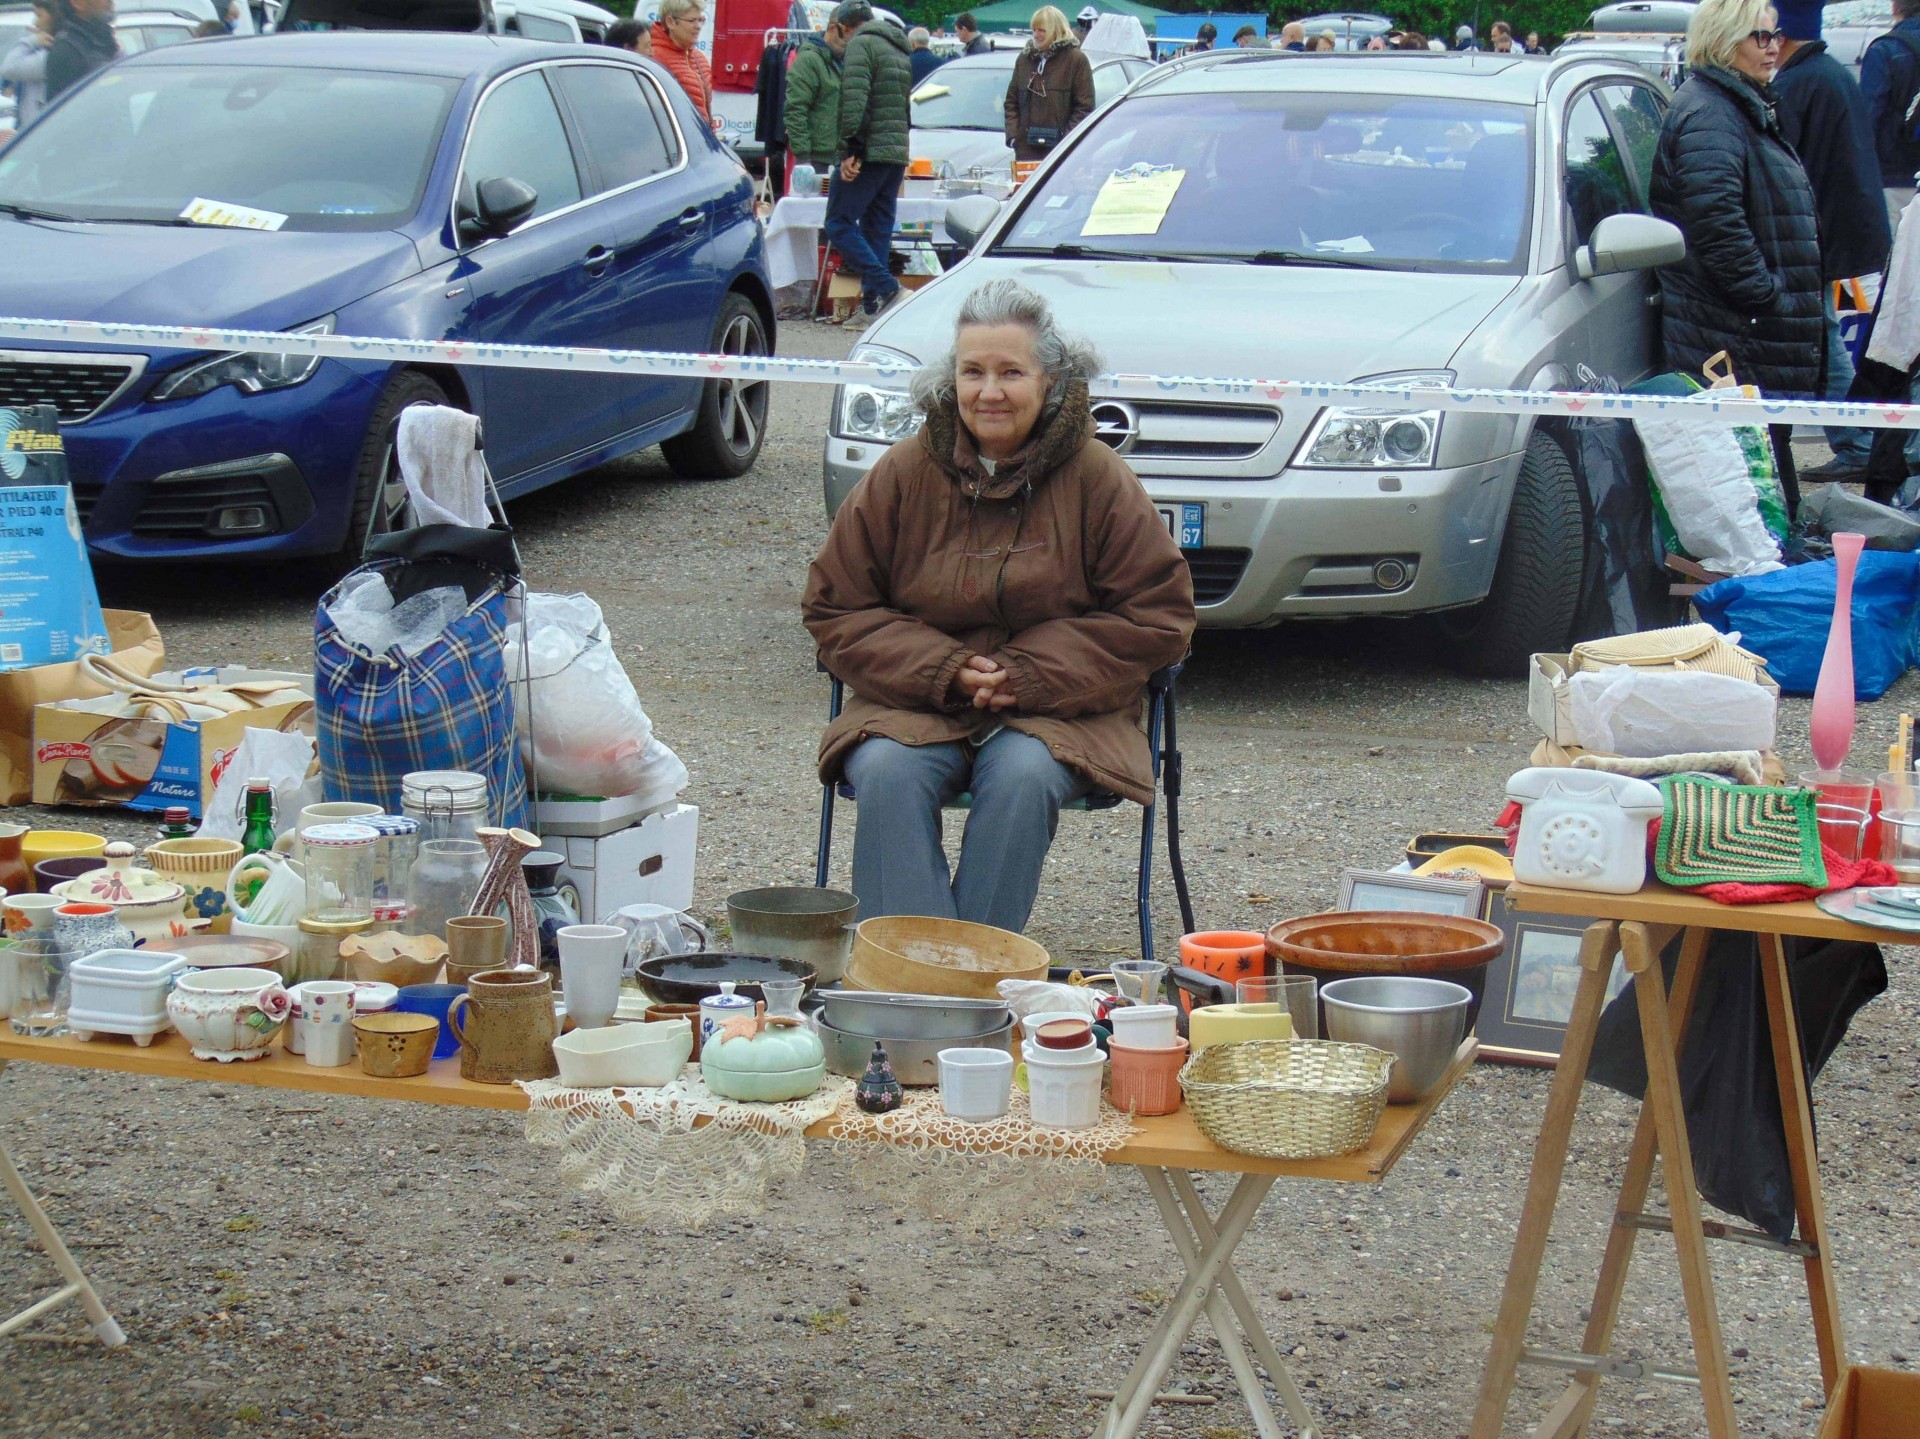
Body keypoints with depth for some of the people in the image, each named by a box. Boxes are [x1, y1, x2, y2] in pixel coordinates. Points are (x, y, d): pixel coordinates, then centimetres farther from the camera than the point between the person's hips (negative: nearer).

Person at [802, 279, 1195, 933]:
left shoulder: (1096, 476, -1)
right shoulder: (904, 472, 2)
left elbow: (1158, 616, 0)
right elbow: (834, 608, 5)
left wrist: (1031, 673, -12)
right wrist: (944, 671, -12)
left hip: (1060, 712, -1)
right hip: (914, 705, 1)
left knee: (1023, 777, -33)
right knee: (888, 774, -30)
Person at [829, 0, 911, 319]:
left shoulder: (860, 45, -7)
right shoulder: (900, 50, 22)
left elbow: (854, 101, -18)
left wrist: (850, 150, -18)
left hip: (869, 153, -9)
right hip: (898, 154, 9)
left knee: (839, 224, -6)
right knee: (878, 229, 10)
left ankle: (885, 288, -17)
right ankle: (874, 305, 7)